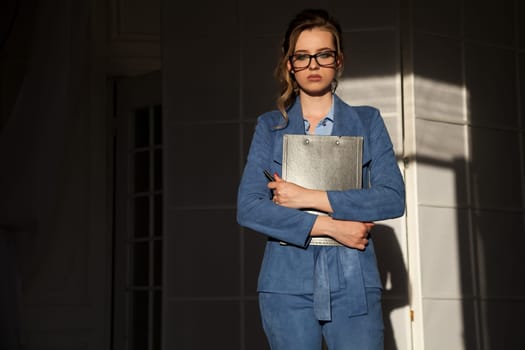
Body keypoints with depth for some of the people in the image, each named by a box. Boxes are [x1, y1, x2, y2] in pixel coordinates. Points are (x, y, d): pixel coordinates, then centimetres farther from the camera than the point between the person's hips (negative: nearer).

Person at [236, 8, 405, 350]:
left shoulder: (367, 122, 8)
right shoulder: (271, 126, 8)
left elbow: (393, 198, -4)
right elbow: (248, 208, -3)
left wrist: (313, 198, -11)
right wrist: (329, 226, -12)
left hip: (353, 281, 0)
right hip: (288, 282, 0)